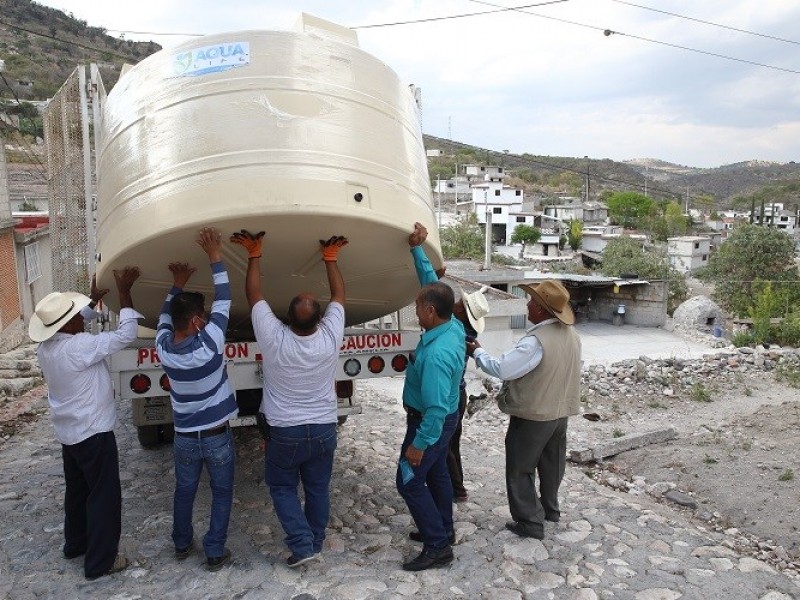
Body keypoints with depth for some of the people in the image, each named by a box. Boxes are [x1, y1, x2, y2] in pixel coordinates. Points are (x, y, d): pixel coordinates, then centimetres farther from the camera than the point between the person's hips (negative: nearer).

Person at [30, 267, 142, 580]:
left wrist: (94, 300, 11)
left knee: (78, 489, 24)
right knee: (104, 495, 3)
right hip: (93, 432, -9)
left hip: (69, 431, 9)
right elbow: (125, 335, -26)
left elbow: (72, 322, 18)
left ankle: (75, 544, 41)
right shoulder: (79, 347, -28)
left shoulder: (46, 345, -2)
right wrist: (123, 291, -23)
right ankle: (100, 561, 13)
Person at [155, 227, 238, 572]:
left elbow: (166, 315, 8)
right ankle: (215, 553, 19)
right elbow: (223, 301, -19)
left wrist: (177, 284, 9)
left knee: (184, 491, 23)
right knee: (221, 494, 14)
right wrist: (215, 258, -17)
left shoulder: (163, 347, -13)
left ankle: (181, 545, 39)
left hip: (184, 437, 4)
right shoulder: (208, 344, -25)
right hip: (216, 437, -4)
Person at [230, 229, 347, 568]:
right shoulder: (330, 337, -18)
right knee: (318, 489, 18)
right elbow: (339, 295, -2)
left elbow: (253, 295, -11)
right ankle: (315, 543, 30)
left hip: (285, 432, -2)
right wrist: (330, 258, 4)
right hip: (323, 429, 2)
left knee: (282, 487, 17)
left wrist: (254, 254, -3)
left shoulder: (273, 338, -22)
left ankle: (302, 545, 9)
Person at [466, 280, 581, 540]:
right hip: (560, 411, 8)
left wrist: (477, 352, -15)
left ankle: (530, 522, 14)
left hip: (533, 415, -8)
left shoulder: (536, 341, -29)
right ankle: (550, 508, 40)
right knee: (552, 462, 23)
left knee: (521, 469, 7)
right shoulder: (571, 334, -2)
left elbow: (502, 369, -29)